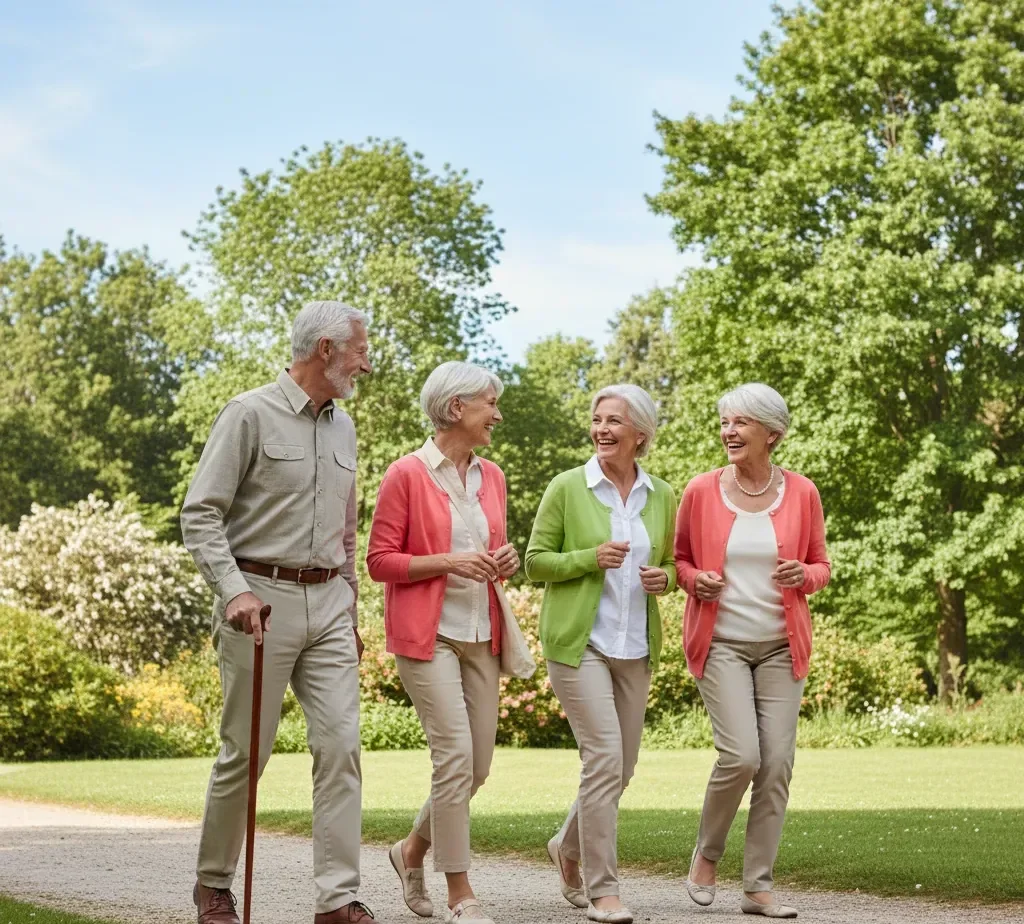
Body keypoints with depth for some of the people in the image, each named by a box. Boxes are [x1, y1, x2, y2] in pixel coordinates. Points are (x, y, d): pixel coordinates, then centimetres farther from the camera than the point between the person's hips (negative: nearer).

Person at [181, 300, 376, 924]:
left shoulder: (343, 427, 15)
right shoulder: (252, 415, -6)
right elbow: (201, 514, -9)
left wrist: (351, 611, 21)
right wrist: (233, 589, -21)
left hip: (328, 603, 6)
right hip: (262, 600, -6)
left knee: (341, 744, -5)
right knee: (246, 750, 1)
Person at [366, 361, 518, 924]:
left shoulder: (491, 477, 12)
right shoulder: (407, 475, -7)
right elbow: (380, 561, -7)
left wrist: (504, 563, 1)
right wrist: (447, 562, -19)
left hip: (480, 634, 7)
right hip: (426, 634, -7)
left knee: (478, 764, 7)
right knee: (455, 755, -12)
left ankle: (413, 848, 32)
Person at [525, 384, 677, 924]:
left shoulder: (661, 497, 8)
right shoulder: (568, 488, -3)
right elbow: (535, 562, -2)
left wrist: (664, 578, -5)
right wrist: (590, 558, -17)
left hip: (636, 648, 5)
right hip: (578, 642, -5)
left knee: (620, 768, 11)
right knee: (604, 757, -15)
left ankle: (568, 848, 38)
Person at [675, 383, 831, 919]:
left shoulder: (801, 492, 2)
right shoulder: (701, 491, -1)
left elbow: (822, 564, 12)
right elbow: (679, 558, 11)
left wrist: (804, 575, -11)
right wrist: (695, 580, -10)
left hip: (781, 646, 2)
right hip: (721, 642, -2)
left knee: (777, 763, -2)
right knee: (740, 756, -15)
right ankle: (706, 854, 12)